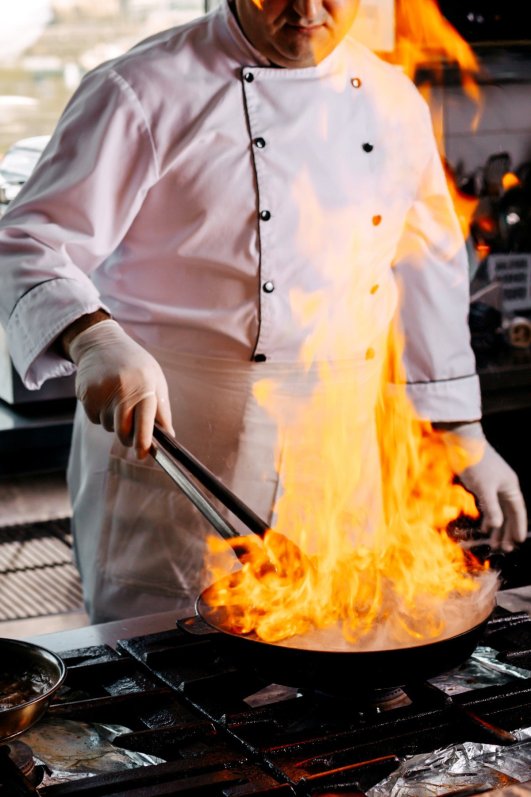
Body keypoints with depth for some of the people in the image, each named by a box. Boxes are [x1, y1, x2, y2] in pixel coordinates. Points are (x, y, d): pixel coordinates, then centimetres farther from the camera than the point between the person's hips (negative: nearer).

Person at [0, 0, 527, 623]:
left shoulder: (393, 103, 8)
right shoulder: (144, 92, -10)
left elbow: (428, 271, 16)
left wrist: (465, 437, 16)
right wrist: (95, 339, -35)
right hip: (167, 440, -5)